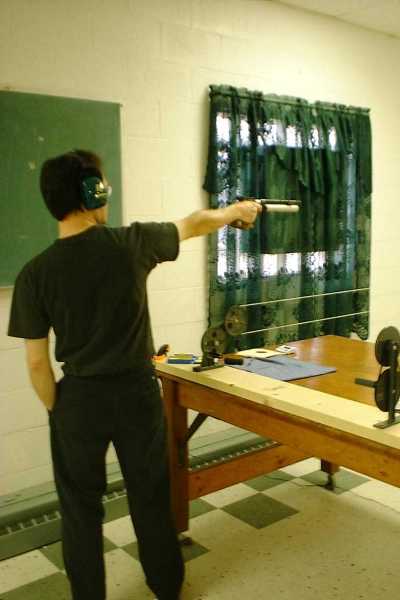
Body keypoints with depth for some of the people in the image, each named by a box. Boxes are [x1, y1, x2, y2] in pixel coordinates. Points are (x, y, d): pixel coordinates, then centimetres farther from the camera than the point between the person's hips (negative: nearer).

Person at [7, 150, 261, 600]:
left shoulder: (35, 273, -12)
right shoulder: (131, 243, -12)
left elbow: (37, 363, -8)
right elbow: (194, 224, 7)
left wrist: (57, 412, 9)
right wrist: (237, 210, 25)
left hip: (80, 398, -1)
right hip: (137, 391, 1)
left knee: (81, 505, 17)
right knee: (151, 497, 19)